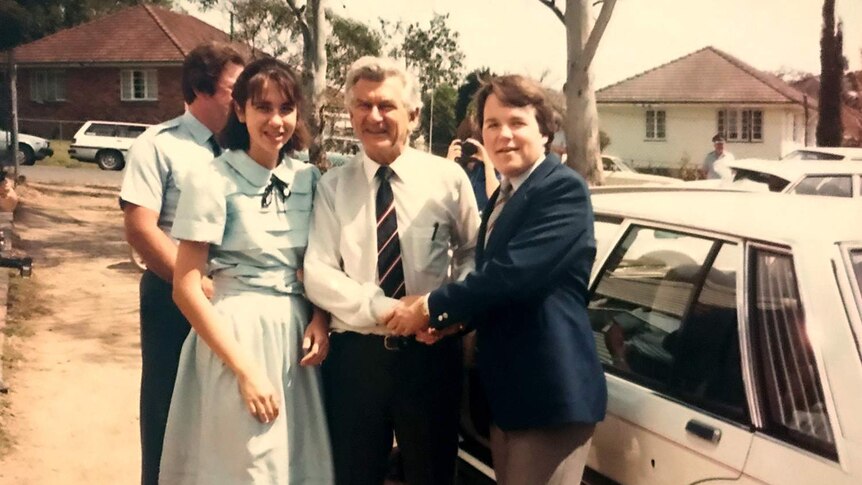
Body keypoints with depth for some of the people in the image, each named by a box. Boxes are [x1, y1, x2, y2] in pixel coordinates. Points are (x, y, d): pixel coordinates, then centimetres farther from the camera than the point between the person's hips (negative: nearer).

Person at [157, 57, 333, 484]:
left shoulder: (309, 178, 4)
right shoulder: (212, 181, -11)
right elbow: (186, 289, -12)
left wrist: (320, 319, -4)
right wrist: (245, 370, -15)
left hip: (295, 331, 5)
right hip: (236, 333, -5)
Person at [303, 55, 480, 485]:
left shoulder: (448, 178, 1)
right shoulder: (332, 186, 0)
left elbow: (471, 254, 8)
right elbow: (317, 274, -8)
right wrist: (385, 309, -21)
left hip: (431, 352, 0)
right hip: (355, 353, 0)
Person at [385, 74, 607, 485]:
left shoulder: (563, 188, -14)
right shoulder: (502, 196, 16)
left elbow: (513, 271, -25)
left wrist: (432, 308, -16)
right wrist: (450, 320, 1)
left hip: (549, 389, -9)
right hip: (505, 389, 9)